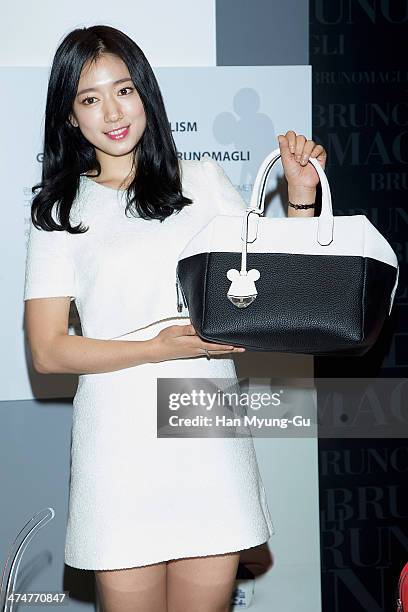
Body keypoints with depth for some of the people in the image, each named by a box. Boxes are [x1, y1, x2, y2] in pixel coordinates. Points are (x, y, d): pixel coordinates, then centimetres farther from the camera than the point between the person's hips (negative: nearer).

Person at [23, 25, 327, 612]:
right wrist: (162, 346, -13)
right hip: (119, 446, -1)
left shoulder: (203, 180, 9)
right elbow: (48, 350, -2)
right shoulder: (60, 212, 5)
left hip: (209, 436, 1)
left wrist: (300, 195, -4)